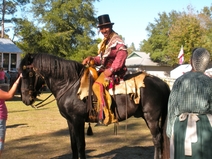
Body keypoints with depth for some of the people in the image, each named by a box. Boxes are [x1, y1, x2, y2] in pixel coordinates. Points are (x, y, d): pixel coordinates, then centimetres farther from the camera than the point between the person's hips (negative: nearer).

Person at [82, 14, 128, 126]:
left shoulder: (116, 40, -6)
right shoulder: (105, 42, 21)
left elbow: (122, 54, -22)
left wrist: (111, 69, -29)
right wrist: (91, 59, 2)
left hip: (114, 70, -10)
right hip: (104, 69, 10)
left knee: (97, 86, -30)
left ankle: (109, 115, -31)